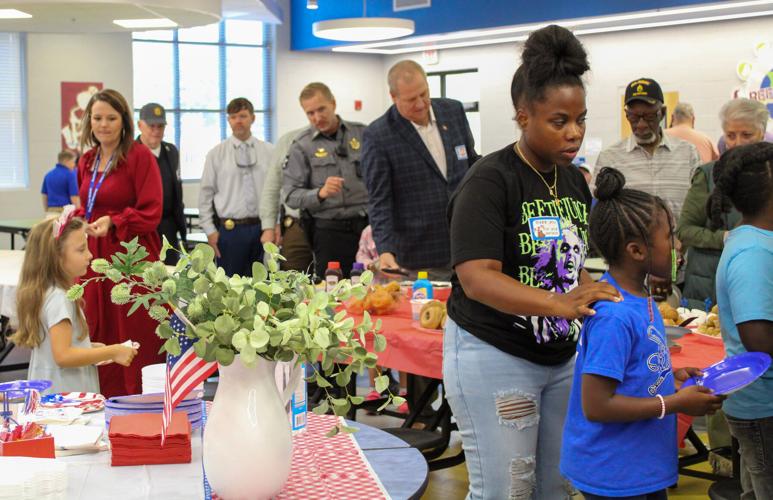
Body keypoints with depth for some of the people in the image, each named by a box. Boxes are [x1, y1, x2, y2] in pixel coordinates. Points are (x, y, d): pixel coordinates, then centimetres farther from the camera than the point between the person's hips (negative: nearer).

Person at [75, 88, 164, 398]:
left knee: (135, 342, -3)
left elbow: (151, 213, -10)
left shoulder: (141, 157, -6)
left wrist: (113, 223, -22)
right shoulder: (87, 161, 14)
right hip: (95, 259, 6)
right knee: (99, 339, 5)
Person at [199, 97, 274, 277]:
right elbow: (205, 195, 3)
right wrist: (210, 231, -2)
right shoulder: (216, 154, 3)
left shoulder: (269, 152, 6)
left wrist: (276, 224, 1)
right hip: (230, 229, -1)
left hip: (264, 228, 1)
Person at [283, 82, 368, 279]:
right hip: (329, 231, -2)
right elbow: (291, 195, -5)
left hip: (368, 225, 2)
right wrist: (320, 193, -21)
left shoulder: (362, 134, 7)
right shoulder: (301, 146, 0)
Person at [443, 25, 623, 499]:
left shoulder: (575, 180, 7)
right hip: (494, 357, -7)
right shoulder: (490, 181, -16)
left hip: (562, 356, 7)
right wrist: (562, 304, -38)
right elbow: (477, 279, -27)